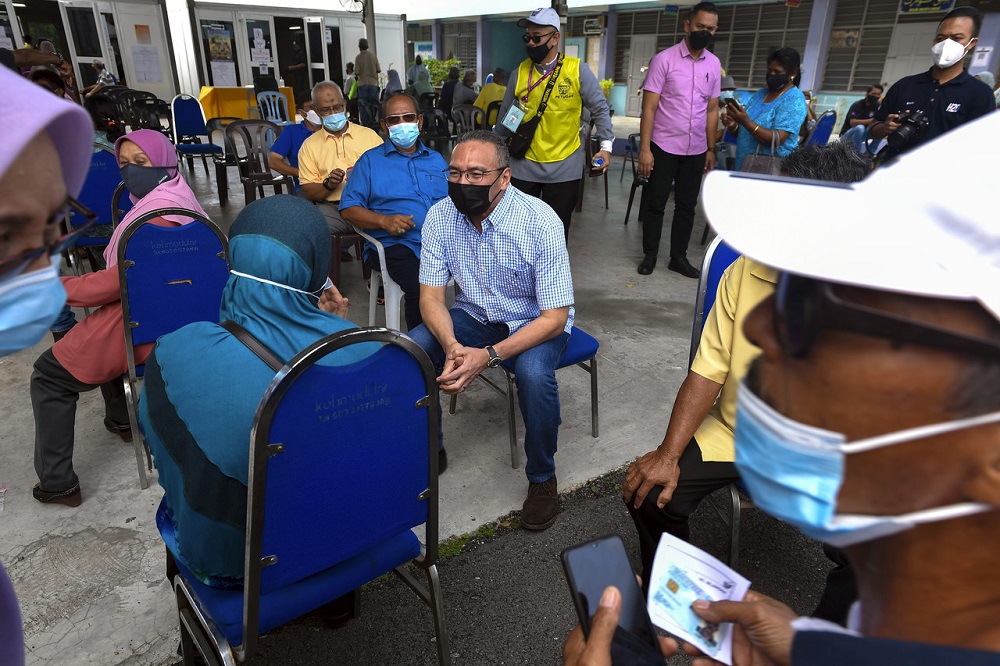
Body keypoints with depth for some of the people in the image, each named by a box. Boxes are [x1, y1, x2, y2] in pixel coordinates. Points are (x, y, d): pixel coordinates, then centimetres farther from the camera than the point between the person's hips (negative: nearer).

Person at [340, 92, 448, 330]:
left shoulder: (436, 159, 26)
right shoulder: (370, 161, 15)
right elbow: (348, 208, 6)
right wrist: (384, 221, -11)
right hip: (397, 244, -3)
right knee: (420, 287, -36)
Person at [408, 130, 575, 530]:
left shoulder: (540, 222, -26)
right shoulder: (440, 216, -12)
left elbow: (554, 317, -25)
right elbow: (431, 294, -9)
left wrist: (489, 356, -36)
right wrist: (451, 345, -31)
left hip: (534, 320, -4)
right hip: (475, 314, 4)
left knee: (534, 373, -35)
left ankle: (542, 477, -6)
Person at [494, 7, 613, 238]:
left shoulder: (577, 70, -6)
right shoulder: (519, 73, 2)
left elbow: (600, 108, -1)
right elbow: (505, 116, 10)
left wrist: (605, 146, -9)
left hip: (563, 168, -2)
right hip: (524, 166, 2)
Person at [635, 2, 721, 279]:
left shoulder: (714, 64, 6)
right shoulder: (664, 59, -8)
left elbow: (712, 109, 11)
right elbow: (649, 107, -11)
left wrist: (711, 149, 8)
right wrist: (644, 149, -16)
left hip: (696, 150, 4)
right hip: (664, 147, -4)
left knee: (687, 205, 10)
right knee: (654, 203, 5)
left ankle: (678, 257, 21)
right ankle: (649, 255, 19)